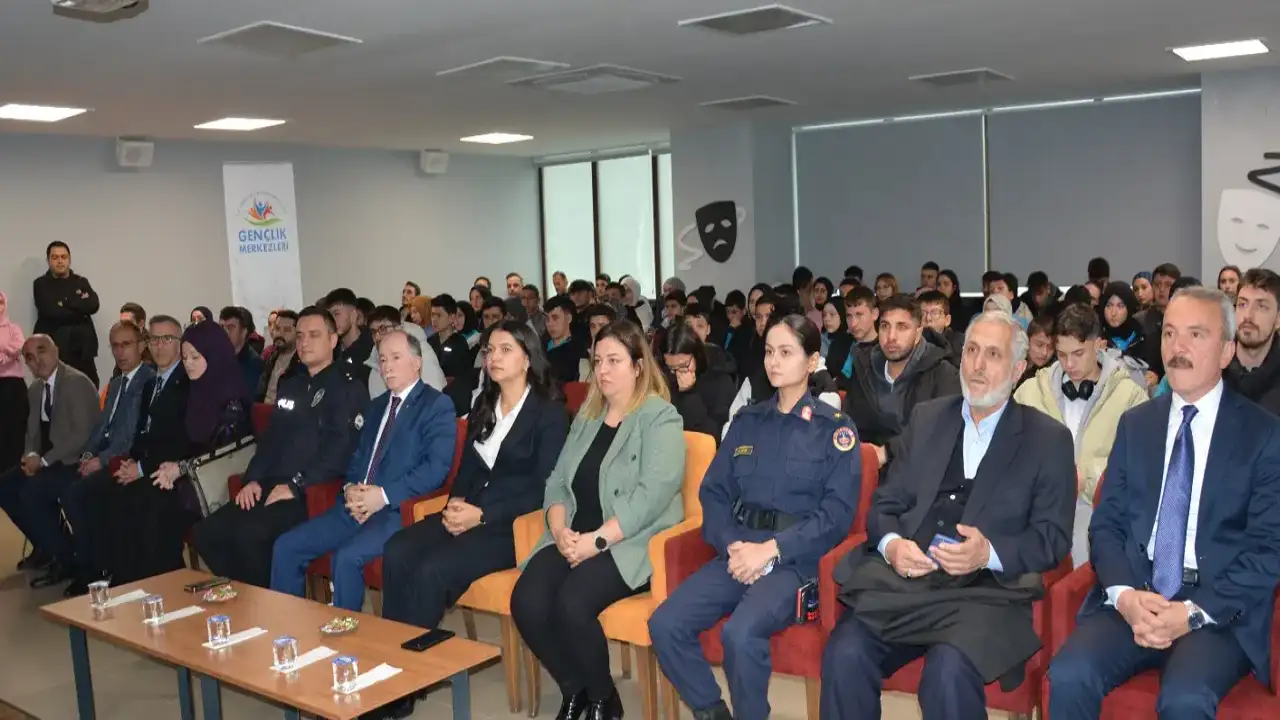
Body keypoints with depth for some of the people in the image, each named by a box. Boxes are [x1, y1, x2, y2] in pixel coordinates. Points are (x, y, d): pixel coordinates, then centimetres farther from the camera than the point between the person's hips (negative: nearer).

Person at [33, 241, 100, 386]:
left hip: (83, 348, 3)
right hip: (53, 349, -3)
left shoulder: (82, 282, 16)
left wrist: (66, 303, -8)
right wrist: (80, 310, -2)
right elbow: (52, 311, -10)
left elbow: (93, 305, -2)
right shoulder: (41, 284, 7)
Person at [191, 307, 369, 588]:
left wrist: (296, 486, -18)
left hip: (313, 494, -8)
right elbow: (270, 437, 22)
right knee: (205, 533, -9)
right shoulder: (289, 385, 22)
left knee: (249, 534, -29)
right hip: (270, 488, 8)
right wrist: (253, 479, 4)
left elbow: (341, 447, -14)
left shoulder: (349, 387, -3)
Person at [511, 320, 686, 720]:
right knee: (526, 603, -19)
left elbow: (650, 496, -17)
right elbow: (558, 482, 12)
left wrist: (597, 541, -21)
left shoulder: (661, 419, -5)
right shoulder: (587, 417, 16)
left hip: (630, 544, -6)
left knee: (572, 604, -30)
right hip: (573, 539, 6)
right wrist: (559, 530, -8)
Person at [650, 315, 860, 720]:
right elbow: (713, 493, 11)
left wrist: (772, 549, -15)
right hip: (738, 553, 5)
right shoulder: (747, 422, 14)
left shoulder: (834, 428, 2)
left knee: (740, 633, -31)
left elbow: (837, 512, -6)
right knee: (665, 625, -17)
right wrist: (732, 545, -8)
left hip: (795, 559, -4)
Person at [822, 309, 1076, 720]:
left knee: (949, 670, -33)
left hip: (988, 589, -2)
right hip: (905, 578, 3)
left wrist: (990, 553, -18)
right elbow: (884, 504, 14)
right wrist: (891, 544, -9)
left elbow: (1054, 537, 1)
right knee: (845, 653, -25)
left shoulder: (1049, 440, 7)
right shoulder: (927, 419, 16)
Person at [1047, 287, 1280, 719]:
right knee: (1069, 676, -24)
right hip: (1132, 599, 3)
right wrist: (1124, 593, -10)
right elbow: (1106, 523, 9)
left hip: (1220, 609, -2)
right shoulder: (1135, 424, 13)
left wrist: (1194, 612, -15)